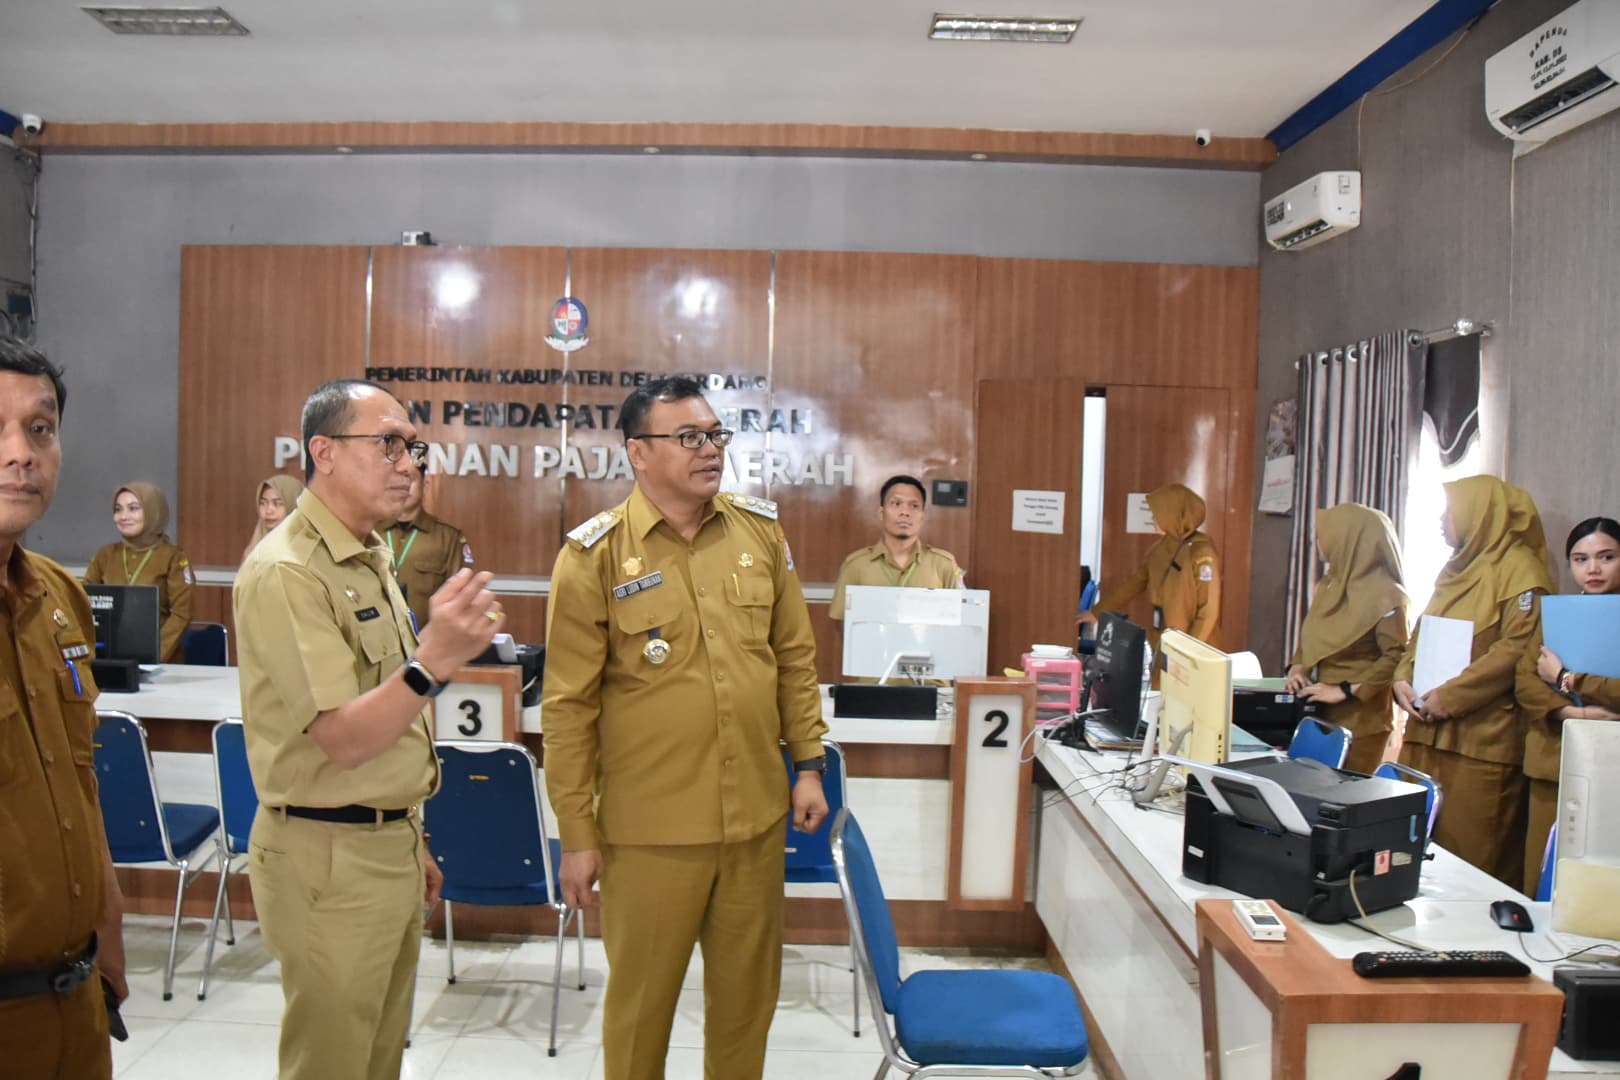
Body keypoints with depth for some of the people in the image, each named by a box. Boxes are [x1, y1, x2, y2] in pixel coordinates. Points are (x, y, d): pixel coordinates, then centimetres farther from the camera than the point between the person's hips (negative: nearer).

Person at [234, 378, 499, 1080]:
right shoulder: (285, 572, -18)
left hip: (388, 847, 8)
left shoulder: (367, 561, 11)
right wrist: (433, 659, -39)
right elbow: (343, 741, -23)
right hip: (328, 857, -8)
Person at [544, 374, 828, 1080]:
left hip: (757, 815, 4)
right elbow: (569, 705, -7)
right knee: (641, 996, 13)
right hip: (650, 827, -3)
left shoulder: (760, 531, 3)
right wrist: (577, 834, -6)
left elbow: (796, 656, 10)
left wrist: (807, 764, 7)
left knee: (748, 991, 18)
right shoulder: (595, 555, -9)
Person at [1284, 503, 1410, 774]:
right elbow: (1309, 636, 18)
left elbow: (1396, 656, -18)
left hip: (1360, 717, -7)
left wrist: (1346, 690, -20)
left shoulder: (1384, 594, -14)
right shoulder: (1328, 584, 9)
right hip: (1321, 712, 7)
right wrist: (1297, 668, 0)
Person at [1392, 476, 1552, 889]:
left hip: (1483, 739, -8)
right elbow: (1421, 634, 22)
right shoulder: (1454, 571, 19)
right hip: (1428, 731, 8)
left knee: (1472, 853, -4)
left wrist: (1450, 696, -18)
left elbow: (1517, 649, -17)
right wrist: (1403, 680, 3)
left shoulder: (1520, 569, -7)